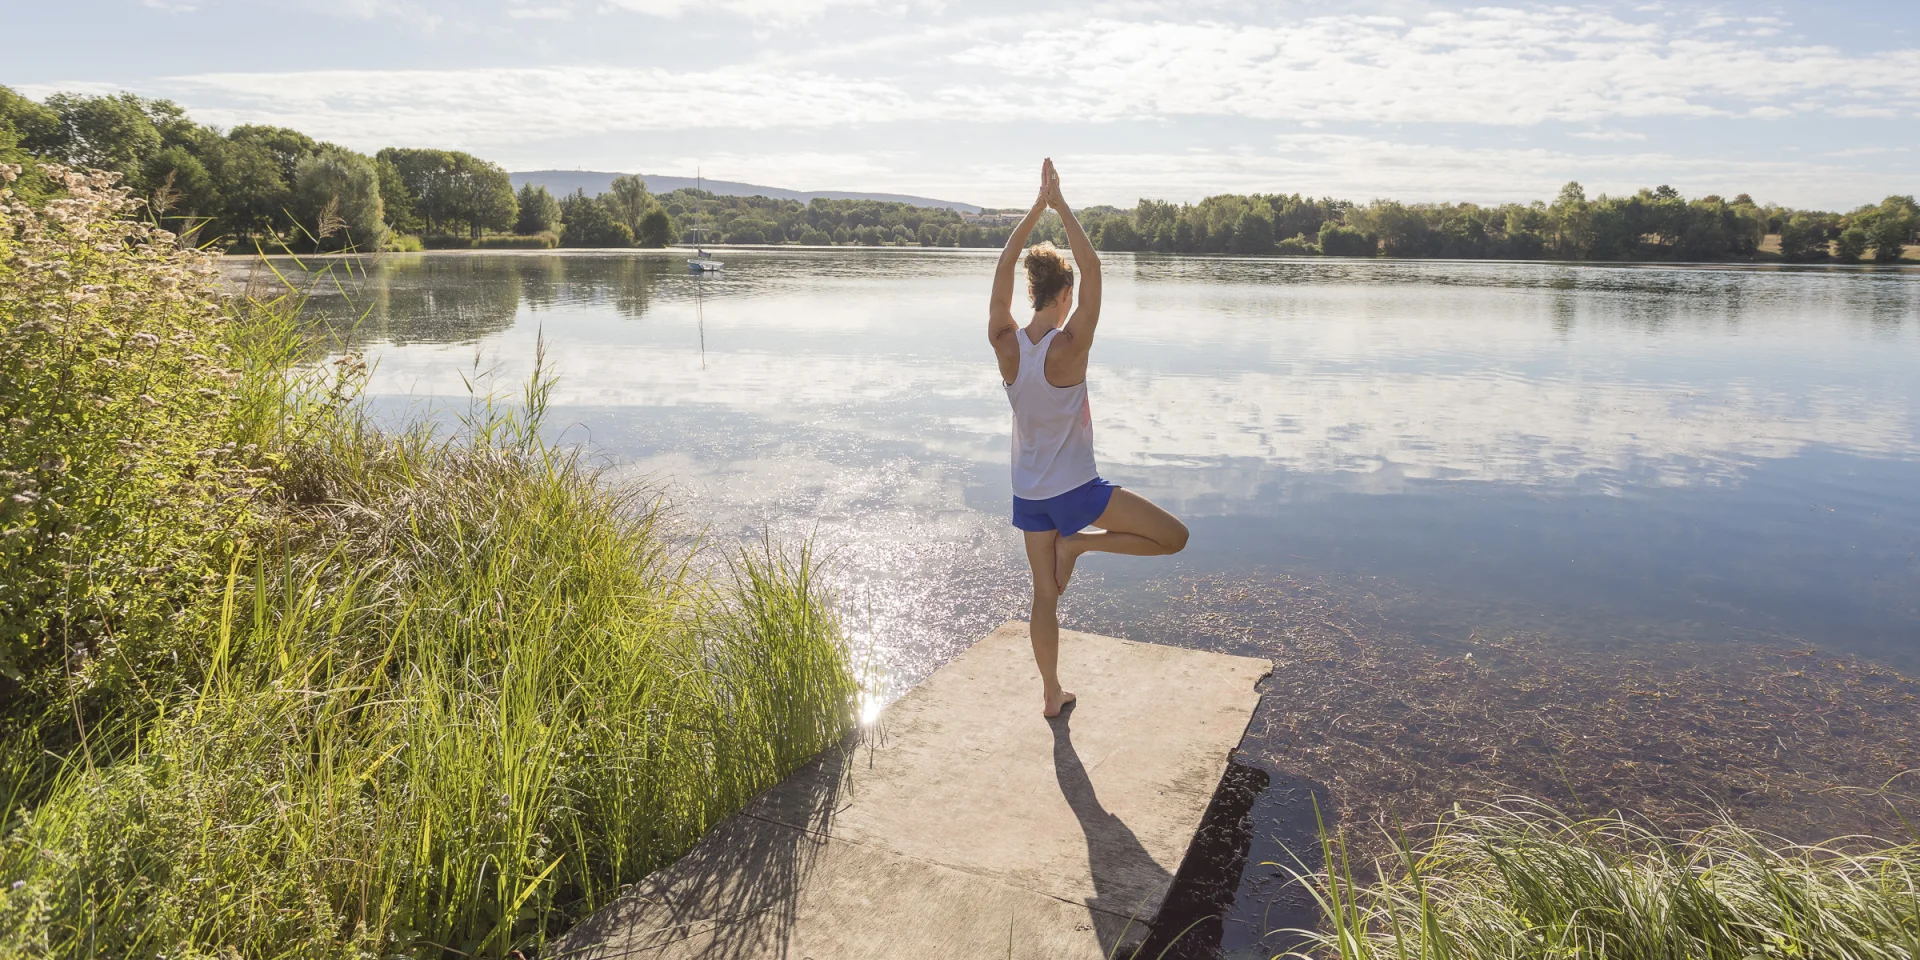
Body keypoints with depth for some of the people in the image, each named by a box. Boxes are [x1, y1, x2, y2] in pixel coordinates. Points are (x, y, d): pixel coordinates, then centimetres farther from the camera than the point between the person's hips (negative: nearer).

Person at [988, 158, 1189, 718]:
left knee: (1044, 593, 17)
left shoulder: (1006, 345, -10)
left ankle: (1051, 693, 27)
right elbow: (1092, 269, -20)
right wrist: (1061, 206, -16)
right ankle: (1080, 544, 2)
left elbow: (1004, 266, -2)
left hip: (1028, 494, 6)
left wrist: (1038, 206, -1)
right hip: (1075, 491, -6)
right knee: (1174, 537, 6)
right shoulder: (1068, 349, -22)